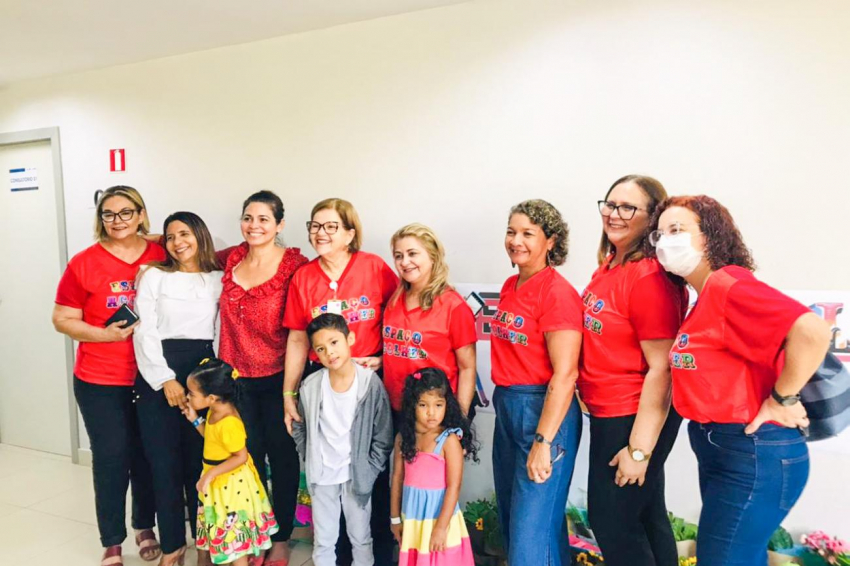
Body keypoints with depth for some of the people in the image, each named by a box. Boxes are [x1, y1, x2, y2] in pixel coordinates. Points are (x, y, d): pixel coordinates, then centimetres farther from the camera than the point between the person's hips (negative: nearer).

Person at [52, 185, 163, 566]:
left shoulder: (161, 256, -2)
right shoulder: (84, 263, -8)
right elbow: (62, 320, -4)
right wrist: (105, 334, -20)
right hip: (100, 382, -2)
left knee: (147, 456, 14)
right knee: (111, 459, 6)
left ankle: (145, 527, 36)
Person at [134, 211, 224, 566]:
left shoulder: (219, 280, 8)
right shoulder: (154, 276, 5)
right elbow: (145, 333, -2)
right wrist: (165, 379, -11)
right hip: (157, 375, 0)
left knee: (201, 459, 3)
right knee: (164, 461, 3)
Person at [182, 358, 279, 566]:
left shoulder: (229, 423, -31)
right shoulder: (215, 411, -2)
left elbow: (241, 456, -26)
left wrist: (210, 474, -24)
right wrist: (195, 420, 3)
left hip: (231, 483, -9)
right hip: (217, 480, 9)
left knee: (234, 533, 7)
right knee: (224, 529, 25)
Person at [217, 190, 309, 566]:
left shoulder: (295, 265, -13)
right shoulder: (232, 258, 2)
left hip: (278, 377, -4)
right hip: (236, 376, 4)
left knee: (282, 456, 10)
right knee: (248, 455, 16)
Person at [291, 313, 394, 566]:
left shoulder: (371, 382, -17)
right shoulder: (310, 386, -10)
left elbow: (383, 437, -9)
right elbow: (299, 428, 7)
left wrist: (368, 471, -10)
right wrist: (311, 461, 2)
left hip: (356, 475, -2)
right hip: (322, 475, 2)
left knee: (360, 537, 15)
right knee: (323, 541, 17)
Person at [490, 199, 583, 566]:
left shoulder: (558, 292, -15)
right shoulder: (510, 286, 10)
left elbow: (565, 373, -20)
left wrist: (542, 442, -22)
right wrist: (504, 400, 12)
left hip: (544, 409, -8)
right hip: (506, 406, 9)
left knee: (532, 530, 0)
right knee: (511, 520, 20)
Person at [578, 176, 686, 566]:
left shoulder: (651, 277, -20)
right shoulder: (608, 266, 6)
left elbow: (661, 369, -22)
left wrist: (639, 448, -21)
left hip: (637, 419, -8)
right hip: (607, 414, 8)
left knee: (612, 520, 5)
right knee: (645, 518, 21)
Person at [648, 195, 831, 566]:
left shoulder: (727, 285, -19)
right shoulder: (706, 297, 10)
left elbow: (813, 331, -31)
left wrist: (781, 400, -21)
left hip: (753, 451, -10)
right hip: (720, 449, 10)